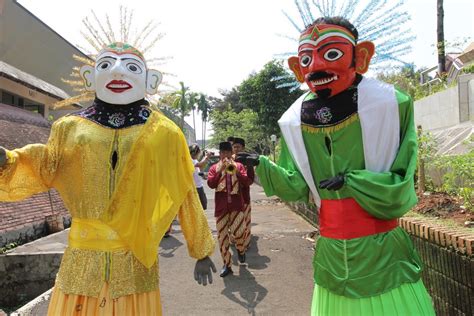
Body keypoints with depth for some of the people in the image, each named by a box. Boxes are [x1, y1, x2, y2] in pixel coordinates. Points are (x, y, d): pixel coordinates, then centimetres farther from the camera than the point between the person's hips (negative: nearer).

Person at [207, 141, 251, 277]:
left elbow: (246, 182, -4)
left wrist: (236, 171, -16)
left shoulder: (238, 165, 8)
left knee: (239, 231, -15)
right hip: (221, 206, 1)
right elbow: (211, 184, -6)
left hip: (236, 204, -1)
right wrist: (220, 170, -14)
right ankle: (227, 265, 17)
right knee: (222, 236, 4)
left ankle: (240, 249, 20)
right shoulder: (214, 167, 9)